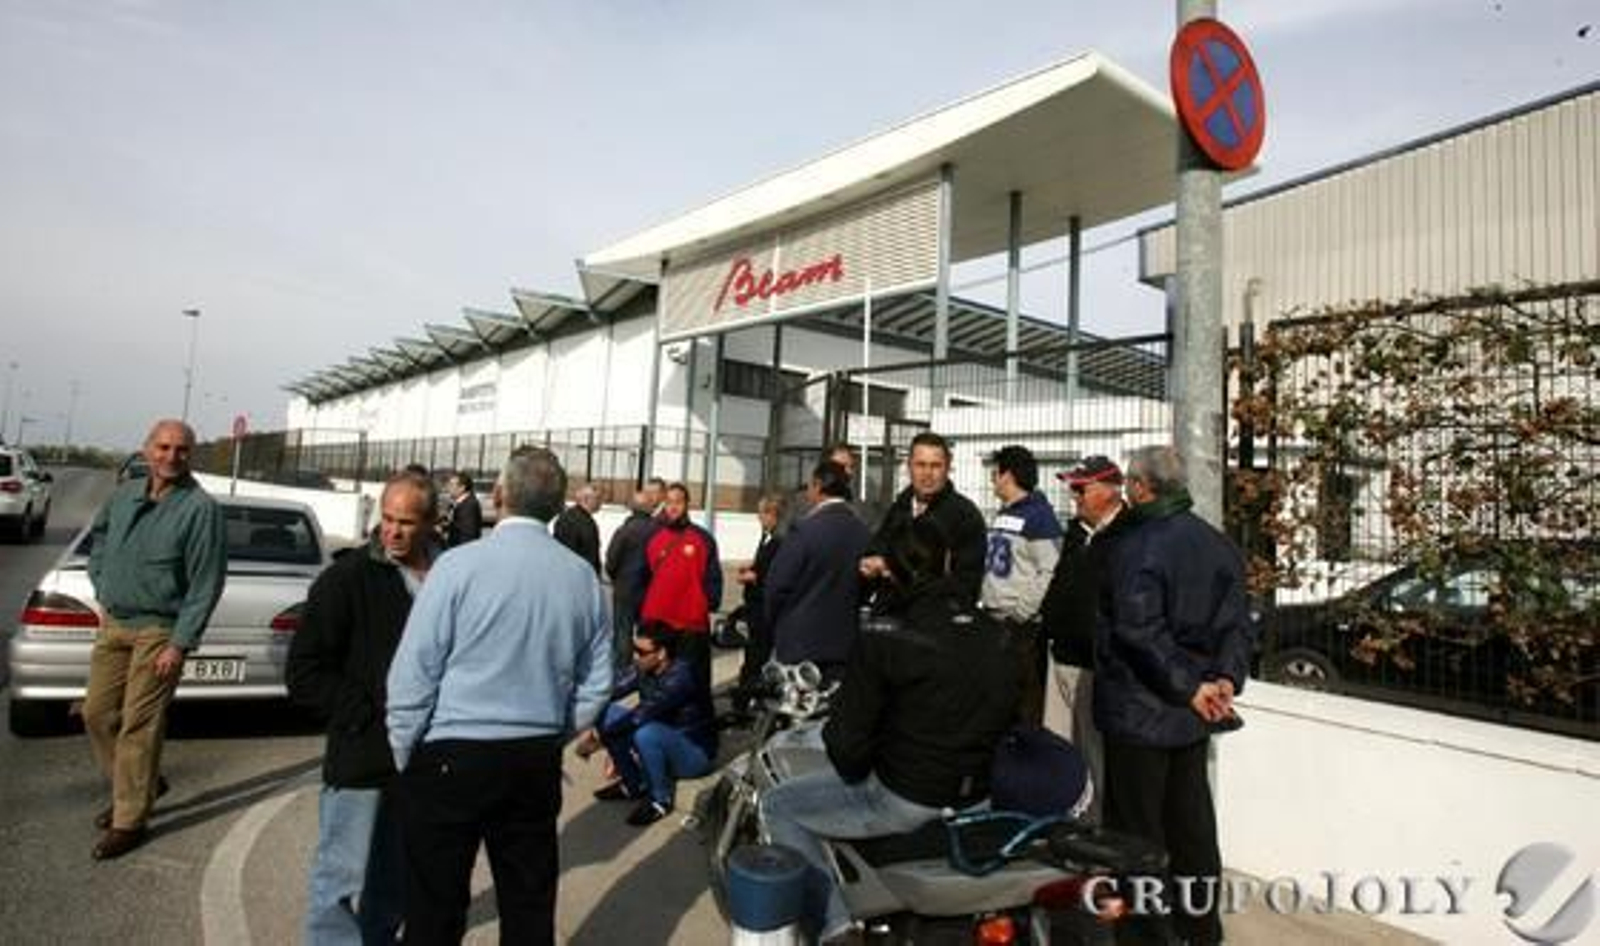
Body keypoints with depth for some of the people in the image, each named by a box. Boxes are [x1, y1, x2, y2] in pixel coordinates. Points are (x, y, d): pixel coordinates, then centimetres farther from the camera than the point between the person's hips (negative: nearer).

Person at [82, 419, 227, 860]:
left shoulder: (201, 508, -17)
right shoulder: (124, 495, 4)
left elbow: (206, 583, -17)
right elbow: (98, 537, 25)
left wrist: (180, 644, -17)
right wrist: (101, 588, 13)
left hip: (158, 631, -6)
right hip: (113, 624, 7)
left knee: (138, 726, 0)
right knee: (97, 713, 14)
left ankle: (129, 821, 15)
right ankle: (137, 786, 35)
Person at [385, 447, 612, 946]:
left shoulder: (460, 564, -14)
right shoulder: (582, 577, -1)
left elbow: (412, 676, -10)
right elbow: (596, 685, 5)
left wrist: (404, 756, 4)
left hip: (452, 758, -4)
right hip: (539, 763, 4)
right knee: (530, 904, 17)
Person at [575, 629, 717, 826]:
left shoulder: (680, 677, -29)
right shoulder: (643, 670, -8)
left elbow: (640, 715, -34)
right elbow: (610, 693, -12)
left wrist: (597, 737, -28)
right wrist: (593, 730, -26)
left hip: (695, 754, -7)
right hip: (661, 740, 7)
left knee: (645, 733, -35)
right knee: (608, 713, -9)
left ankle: (661, 799, -11)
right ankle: (633, 784, 6)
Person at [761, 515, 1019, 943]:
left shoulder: (885, 636, -19)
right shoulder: (990, 631, 0)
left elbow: (848, 736, -16)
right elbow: (1006, 716, 10)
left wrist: (853, 770, 5)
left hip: (906, 799, -7)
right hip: (980, 793, 7)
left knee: (777, 805, 8)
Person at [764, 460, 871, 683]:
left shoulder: (806, 529, -14)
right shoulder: (864, 533, 0)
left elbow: (778, 585, -11)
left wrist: (774, 627, 6)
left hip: (800, 644, -4)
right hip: (846, 643, 5)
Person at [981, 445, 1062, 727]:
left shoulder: (1039, 515, -11)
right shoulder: (1002, 514, 15)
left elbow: (1050, 572, -17)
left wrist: (1022, 610, -17)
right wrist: (988, 603, 12)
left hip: (1022, 623, -9)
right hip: (993, 619, 9)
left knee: (1025, 695, -1)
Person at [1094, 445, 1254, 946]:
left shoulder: (1135, 547, -20)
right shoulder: (1218, 543, 5)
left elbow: (1140, 632, -25)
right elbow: (1236, 622, 3)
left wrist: (1190, 686, -18)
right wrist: (1225, 677, -4)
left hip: (1138, 712, -8)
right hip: (1192, 715, 8)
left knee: (1137, 827, 6)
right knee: (1191, 820, 20)